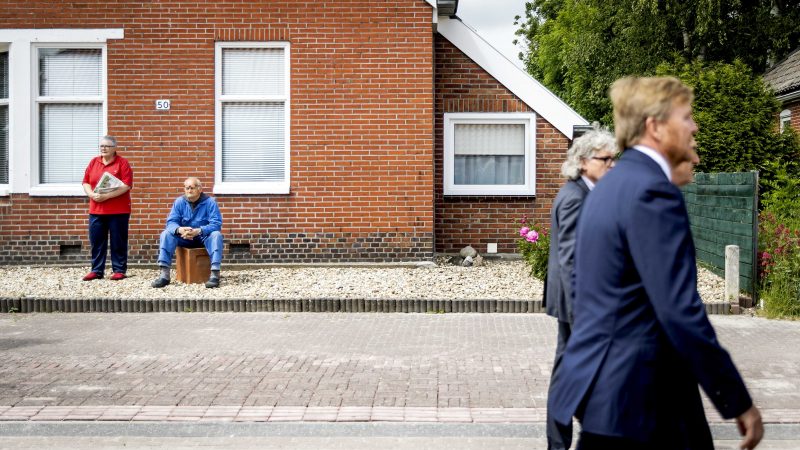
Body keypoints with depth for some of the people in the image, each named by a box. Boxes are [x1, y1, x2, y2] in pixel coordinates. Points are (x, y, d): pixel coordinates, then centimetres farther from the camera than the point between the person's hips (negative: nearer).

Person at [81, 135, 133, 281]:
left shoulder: (122, 163, -4)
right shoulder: (93, 162, 11)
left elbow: (126, 186, -13)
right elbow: (86, 182, 10)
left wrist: (106, 196, -20)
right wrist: (92, 194, -11)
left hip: (118, 211, -5)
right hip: (96, 210, 5)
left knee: (118, 242, 1)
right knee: (96, 241, 6)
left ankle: (119, 270, 8)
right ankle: (96, 270, 13)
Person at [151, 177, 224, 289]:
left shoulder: (210, 202, -11)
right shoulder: (179, 202, -3)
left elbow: (216, 223, -20)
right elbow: (171, 222, -9)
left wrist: (198, 231, -38)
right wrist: (179, 229, -34)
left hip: (204, 237, -3)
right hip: (184, 237, 3)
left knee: (216, 235, -34)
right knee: (166, 234, -22)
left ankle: (215, 273, -42)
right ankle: (164, 274, -32)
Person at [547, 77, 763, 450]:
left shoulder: (608, 185, 11)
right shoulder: (653, 192, -19)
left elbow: (580, 287, 19)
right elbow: (681, 311, -24)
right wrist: (738, 402, -17)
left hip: (601, 381, 10)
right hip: (634, 392, -10)